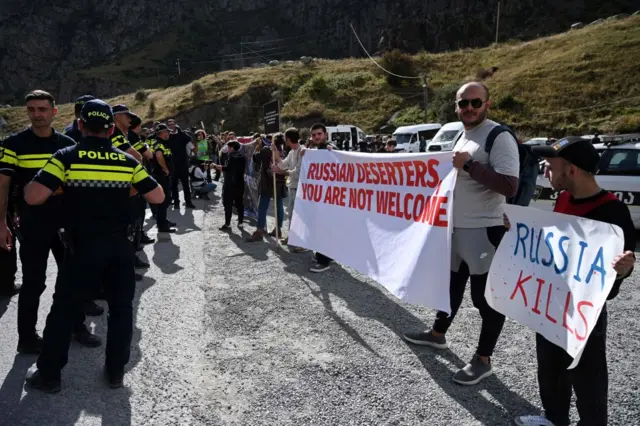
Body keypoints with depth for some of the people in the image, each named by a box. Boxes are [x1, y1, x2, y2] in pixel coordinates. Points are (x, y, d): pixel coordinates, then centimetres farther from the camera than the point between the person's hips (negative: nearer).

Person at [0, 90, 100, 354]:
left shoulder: (68, 144, 4)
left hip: (66, 221, 4)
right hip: (32, 225, -4)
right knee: (33, 282, 4)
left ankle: (77, 326, 29)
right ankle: (27, 337, 21)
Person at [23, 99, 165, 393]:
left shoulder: (66, 157, -8)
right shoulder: (128, 161, 0)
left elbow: (33, 198, -15)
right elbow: (158, 197, 0)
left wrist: (43, 185, 6)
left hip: (82, 246, -2)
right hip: (119, 245, 2)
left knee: (62, 308, 12)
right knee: (121, 306, 13)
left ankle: (48, 375, 22)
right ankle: (116, 370, 21)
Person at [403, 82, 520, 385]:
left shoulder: (499, 137, -15)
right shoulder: (462, 136, 14)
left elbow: (509, 186, -26)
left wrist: (469, 165, -26)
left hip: (485, 231, -9)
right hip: (456, 227, 9)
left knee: (486, 296, 2)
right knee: (451, 285, 23)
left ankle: (483, 359, 16)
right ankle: (437, 333, 41)